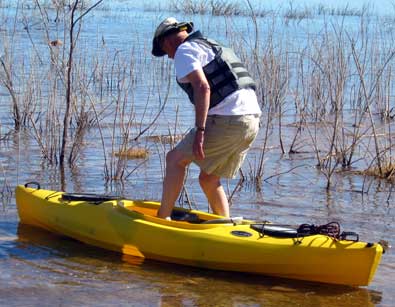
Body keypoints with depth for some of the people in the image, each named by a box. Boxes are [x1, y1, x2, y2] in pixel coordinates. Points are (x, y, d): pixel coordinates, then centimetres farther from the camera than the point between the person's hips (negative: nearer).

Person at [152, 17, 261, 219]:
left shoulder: (184, 50, 0)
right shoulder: (212, 47, 29)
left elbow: (202, 88, -16)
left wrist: (200, 131, -20)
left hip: (228, 119, -9)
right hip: (252, 119, 9)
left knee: (175, 159, 3)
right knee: (208, 179, 16)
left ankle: (162, 219, 3)